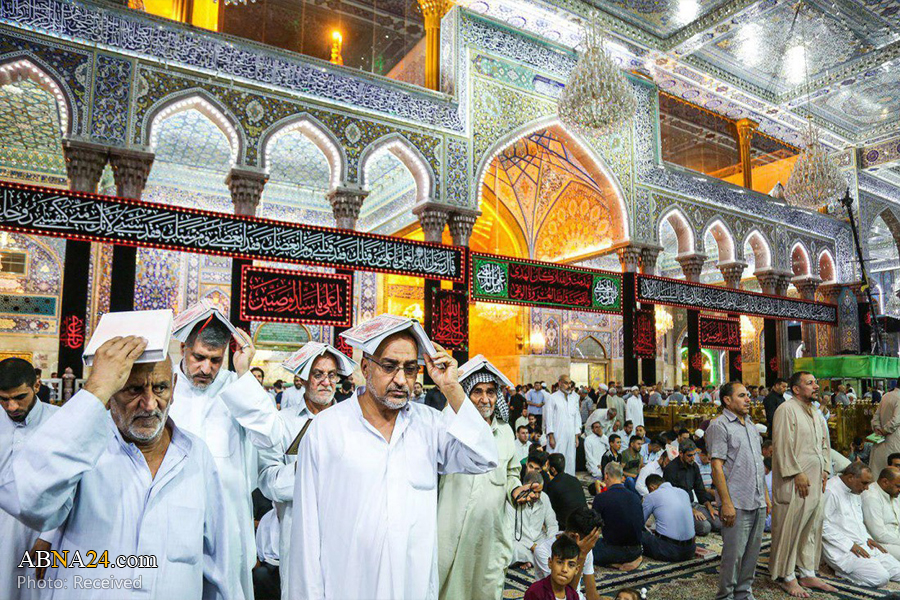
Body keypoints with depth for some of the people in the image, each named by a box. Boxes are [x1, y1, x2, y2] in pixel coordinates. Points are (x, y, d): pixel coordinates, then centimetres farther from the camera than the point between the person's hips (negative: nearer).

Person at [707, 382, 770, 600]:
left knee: (752, 551, 14)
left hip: (758, 502, 8)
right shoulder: (719, 425, -10)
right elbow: (717, 466, -15)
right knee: (734, 553, -1)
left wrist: (765, 495, 17)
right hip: (737, 504, -7)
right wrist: (726, 503, -19)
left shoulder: (751, 424, 16)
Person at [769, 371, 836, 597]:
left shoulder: (816, 413, 15)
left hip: (815, 480, 9)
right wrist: (797, 473, -18)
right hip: (794, 482, -9)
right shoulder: (786, 410, -12)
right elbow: (783, 445, -16)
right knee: (789, 527, -2)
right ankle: (786, 577, 10)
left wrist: (825, 470, 11)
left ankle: (808, 574, 26)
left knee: (812, 527, 14)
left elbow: (824, 443, 21)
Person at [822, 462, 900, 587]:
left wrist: (867, 538, 9)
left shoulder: (855, 491, 16)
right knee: (881, 578, -22)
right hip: (842, 551, -10)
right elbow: (824, 526, -21)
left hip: (863, 545, 10)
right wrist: (850, 545, -18)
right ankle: (841, 570, -4)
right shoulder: (830, 491, -17)